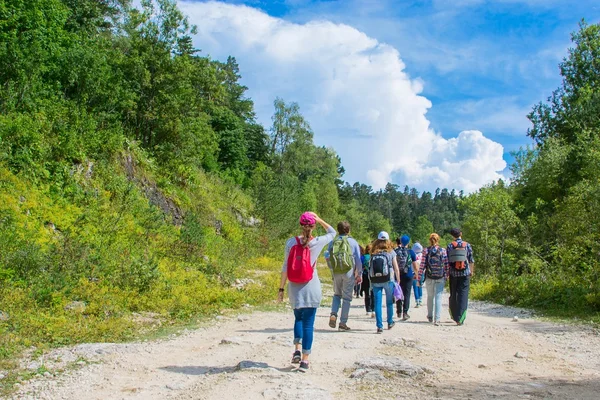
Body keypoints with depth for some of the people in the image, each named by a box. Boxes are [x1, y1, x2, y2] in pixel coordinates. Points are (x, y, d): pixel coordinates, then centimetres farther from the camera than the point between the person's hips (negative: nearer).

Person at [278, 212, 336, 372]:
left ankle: (297, 350, 6)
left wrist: (281, 289, 4)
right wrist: (319, 219, 10)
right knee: (308, 324, 4)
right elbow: (332, 232, 15)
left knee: (298, 318, 22)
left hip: (294, 289, 2)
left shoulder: (291, 242, -3)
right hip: (312, 289, -2)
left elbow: (285, 267, -1)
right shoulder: (317, 242, -5)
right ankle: (304, 360, 4)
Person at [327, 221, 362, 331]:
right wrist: (359, 274, 9)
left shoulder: (333, 242, 3)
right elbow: (358, 260, -1)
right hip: (349, 272, -2)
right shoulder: (353, 242, -1)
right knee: (347, 298, 6)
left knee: (337, 294, 21)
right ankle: (343, 323, 6)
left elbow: (327, 258, 7)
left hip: (336, 273, 2)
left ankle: (333, 315, -1)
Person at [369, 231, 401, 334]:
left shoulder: (373, 252, 5)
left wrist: (371, 280, 8)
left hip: (375, 281, 1)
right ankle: (390, 322, 30)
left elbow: (370, 267, 0)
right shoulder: (391, 252, 2)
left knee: (377, 303, 4)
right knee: (389, 302, 17)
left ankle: (379, 326, -1)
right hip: (388, 280, -1)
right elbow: (396, 269, 1)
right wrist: (398, 280, 11)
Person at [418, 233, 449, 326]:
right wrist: (446, 277, 11)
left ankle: (430, 317, 30)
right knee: (438, 298, 1)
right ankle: (437, 319, -7)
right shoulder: (443, 251, -2)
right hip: (440, 278, -1)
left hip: (429, 278, 1)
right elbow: (446, 265, -1)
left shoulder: (426, 251, -4)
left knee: (430, 297, 18)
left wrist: (419, 279, 0)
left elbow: (422, 266, -6)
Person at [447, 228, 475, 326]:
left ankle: (454, 315, 25)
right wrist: (472, 271, 17)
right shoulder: (467, 245, 0)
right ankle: (460, 319, -9)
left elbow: (447, 261, -1)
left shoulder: (449, 246, -1)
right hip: (465, 274, -1)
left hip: (453, 274, 1)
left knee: (453, 295, 14)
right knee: (463, 295, -2)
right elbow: (471, 260, 3)